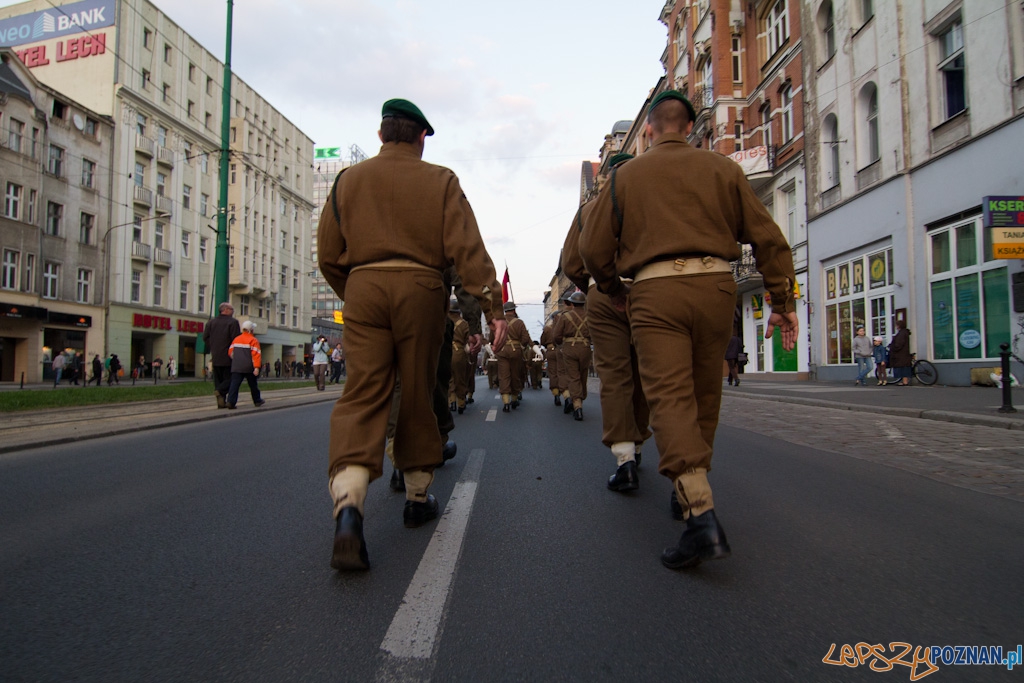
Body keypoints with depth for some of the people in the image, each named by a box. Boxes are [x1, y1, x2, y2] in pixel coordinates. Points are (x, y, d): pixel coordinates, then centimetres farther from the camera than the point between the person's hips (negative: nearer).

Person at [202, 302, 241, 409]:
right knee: (229, 377, 3)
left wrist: (212, 350, 16)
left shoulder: (211, 322, 10)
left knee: (218, 379, 9)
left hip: (216, 357, 5)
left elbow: (205, 337, 9)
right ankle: (220, 391, -22)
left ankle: (221, 402, 5)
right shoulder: (233, 322, -8)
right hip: (228, 356, -5)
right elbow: (236, 339, -14)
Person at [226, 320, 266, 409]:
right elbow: (256, 354, -15)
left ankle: (231, 402, -18)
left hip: (236, 367, 3)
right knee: (253, 385, 12)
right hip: (249, 368, -3)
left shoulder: (236, 339, 11)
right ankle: (257, 401, 26)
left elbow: (230, 352, 15)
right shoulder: (253, 340, -7)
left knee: (234, 384, -3)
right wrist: (257, 367, -19)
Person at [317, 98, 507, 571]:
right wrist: (492, 306, -5)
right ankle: (418, 497, 23)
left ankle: (348, 505, -23)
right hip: (420, 289, -1)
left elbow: (328, 255, 12)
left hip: (363, 288, 1)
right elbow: (467, 248, -4)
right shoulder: (440, 181, 7)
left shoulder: (349, 179, 13)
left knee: (363, 394, -4)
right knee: (417, 395, 9)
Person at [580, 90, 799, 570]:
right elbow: (767, 237, 7)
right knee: (704, 397, 15)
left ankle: (701, 512, -24)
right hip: (716, 285, 3)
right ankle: (692, 491, 28)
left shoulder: (626, 175, 11)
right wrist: (782, 301, 10)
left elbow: (592, 248, 8)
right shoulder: (722, 169, 14)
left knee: (669, 397, -9)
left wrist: (615, 292, 25)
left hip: (655, 292, -2)